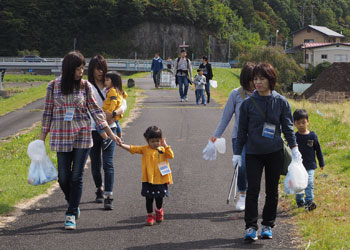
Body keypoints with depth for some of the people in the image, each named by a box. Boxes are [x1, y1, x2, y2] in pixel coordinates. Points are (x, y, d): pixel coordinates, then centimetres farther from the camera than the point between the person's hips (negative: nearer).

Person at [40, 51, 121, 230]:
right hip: (61, 137, 0)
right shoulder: (54, 86, 0)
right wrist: (41, 138, 6)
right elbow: (48, 113, 6)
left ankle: (71, 215, 7)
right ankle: (73, 205, 31)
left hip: (82, 136, 0)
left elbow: (96, 111, 3)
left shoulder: (85, 86, 0)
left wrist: (111, 134, -1)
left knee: (77, 177, -2)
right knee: (64, 178, 3)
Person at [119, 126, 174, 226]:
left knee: (159, 198, 12)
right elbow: (132, 148, -4)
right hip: (148, 180, -1)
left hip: (161, 179, 1)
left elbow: (171, 156, -9)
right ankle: (150, 216, 19)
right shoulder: (145, 149, 0)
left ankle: (159, 210, 40)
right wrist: (121, 144, -14)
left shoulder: (162, 149, 4)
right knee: (149, 198, 5)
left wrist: (165, 145, -10)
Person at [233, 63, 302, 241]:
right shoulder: (248, 103, 1)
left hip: (275, 152, 1)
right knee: (253, 189, -8)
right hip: (253, 153, -1)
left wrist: (294, 149, -3)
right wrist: (237, 153, 7)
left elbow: (288, 127, 5)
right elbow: (242, 130, 7)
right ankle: (251, 227, -6)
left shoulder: (281, 102, 1)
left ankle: (268, 225, 19)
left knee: (272, 191, 8)